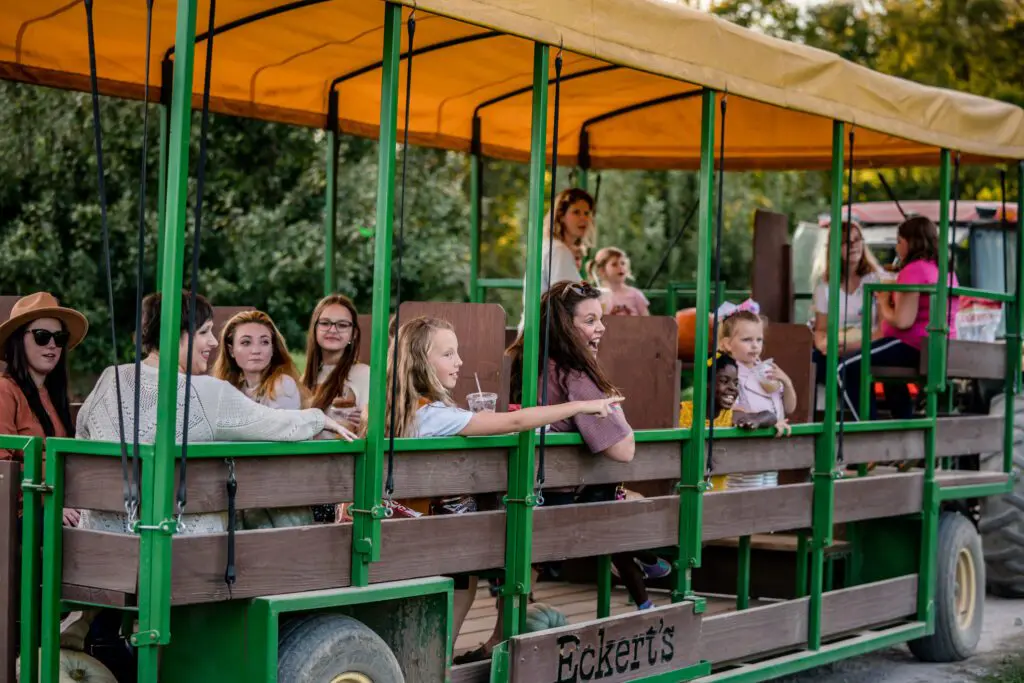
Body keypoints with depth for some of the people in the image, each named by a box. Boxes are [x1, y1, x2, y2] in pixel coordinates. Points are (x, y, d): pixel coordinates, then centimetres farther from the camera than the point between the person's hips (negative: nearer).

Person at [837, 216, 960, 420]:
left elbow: (902, 321, -22)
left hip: (914, 346, -10)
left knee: (846, 369, -8)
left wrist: (883, 303, -4)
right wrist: (893, 298, 19)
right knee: (890, 371, 38)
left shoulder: (914, 270, -14)